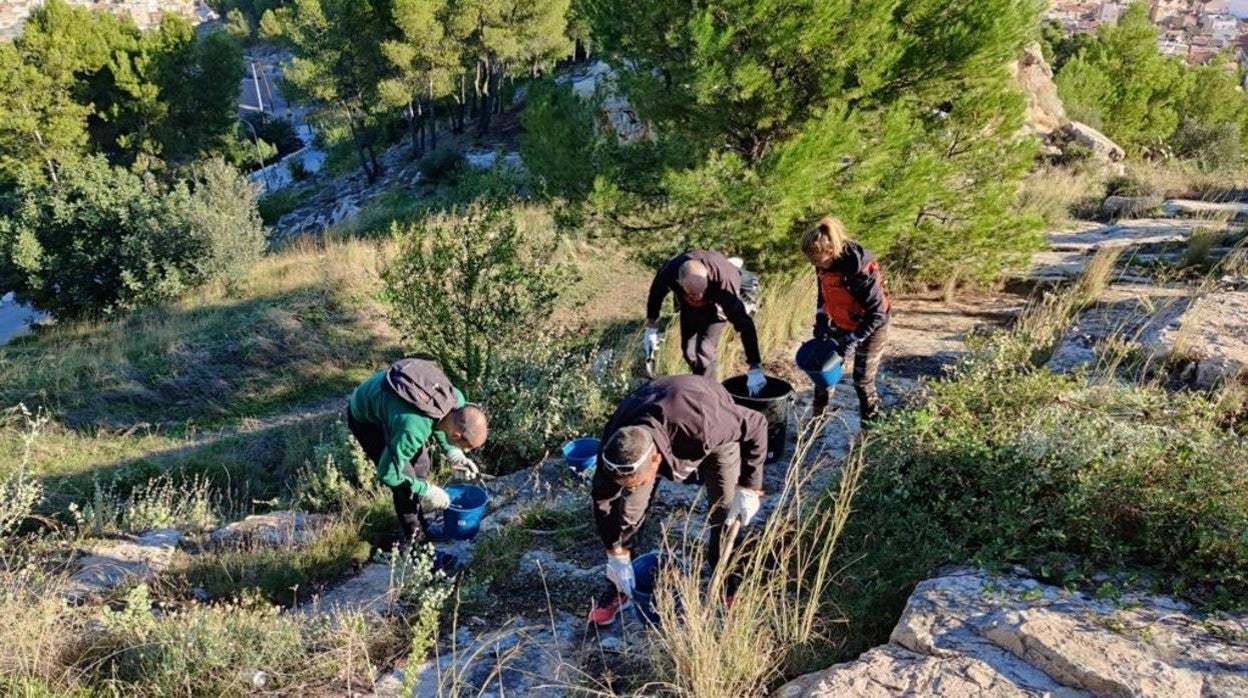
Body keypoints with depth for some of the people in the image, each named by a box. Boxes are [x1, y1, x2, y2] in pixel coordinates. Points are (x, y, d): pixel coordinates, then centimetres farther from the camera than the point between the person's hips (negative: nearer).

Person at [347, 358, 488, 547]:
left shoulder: (457, 399, -22)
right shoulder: (413, 430, -43)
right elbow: (387, 474, -27)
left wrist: (454, 454, -10)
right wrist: (427, 490, -19)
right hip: (365, 418, -7)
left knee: (421, 464, 11)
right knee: (406, 476, -8)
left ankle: (418, 522, 31)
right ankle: (413, 537, 11)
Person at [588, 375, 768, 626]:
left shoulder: (702, 425, -49)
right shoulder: (615, 446, -37)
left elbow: (756, 425, -29)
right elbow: (603, 499, -19)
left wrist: (748, 488, -26)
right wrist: (617, 558, -15)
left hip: (714, 433, -2)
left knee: (726, 511, -8)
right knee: (629, 507, -8)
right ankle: (619, 586, 9)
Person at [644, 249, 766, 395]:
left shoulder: (722, 282, -45)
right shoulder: (668, 273, -36)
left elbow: (744, 323, -43)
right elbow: (656, 294, -11)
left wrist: (755, 368, -43)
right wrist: (651, 328, -4)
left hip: (716, 304, -3)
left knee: (704, 350, -17)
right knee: (689, 350, 2)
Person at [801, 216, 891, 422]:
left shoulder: (861, 270, -34)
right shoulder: (824, 264, -13)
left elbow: (877, 314, -27)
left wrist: (852, 341, -27)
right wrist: (821, 323, -3)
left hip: (870, 326, -6)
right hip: (840, 324, 7)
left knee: (863, 381, 1)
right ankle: (818, 419, 20)